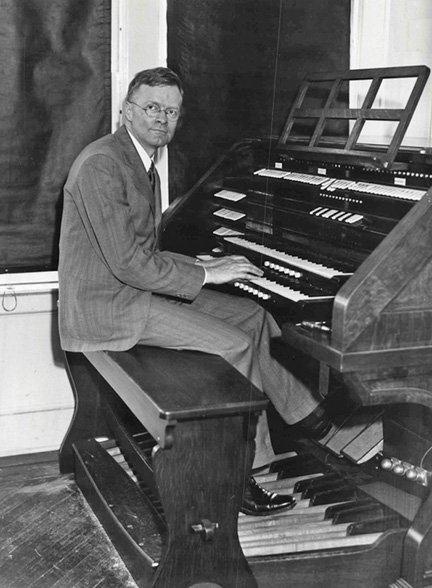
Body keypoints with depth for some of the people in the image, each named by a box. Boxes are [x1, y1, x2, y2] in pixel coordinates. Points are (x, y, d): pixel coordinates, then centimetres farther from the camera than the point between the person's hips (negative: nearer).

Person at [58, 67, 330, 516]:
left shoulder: (143, 162, 14)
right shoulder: (101, 165, -19)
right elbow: (128, 263, -25)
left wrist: (205, 265, 3)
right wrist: (205, 275, -17)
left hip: (136, 287, 10)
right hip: (106, 306, -10)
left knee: (253, 317, 3)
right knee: (235, 346, -17)